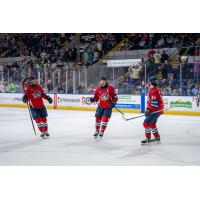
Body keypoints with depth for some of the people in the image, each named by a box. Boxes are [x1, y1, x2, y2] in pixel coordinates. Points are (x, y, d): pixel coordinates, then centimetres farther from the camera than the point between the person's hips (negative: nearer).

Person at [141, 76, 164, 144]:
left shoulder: (154, 91, -21)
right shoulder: (152, 90, 13)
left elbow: (154, 103, -27)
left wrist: (149, 110, -24)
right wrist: (148, 109, 19)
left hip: (155, 111, -11)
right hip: (155, 110, 11)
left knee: (146, 123, -11)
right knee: (152, 123, 23)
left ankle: (148, 138, -5)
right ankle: (157, 137, 33)